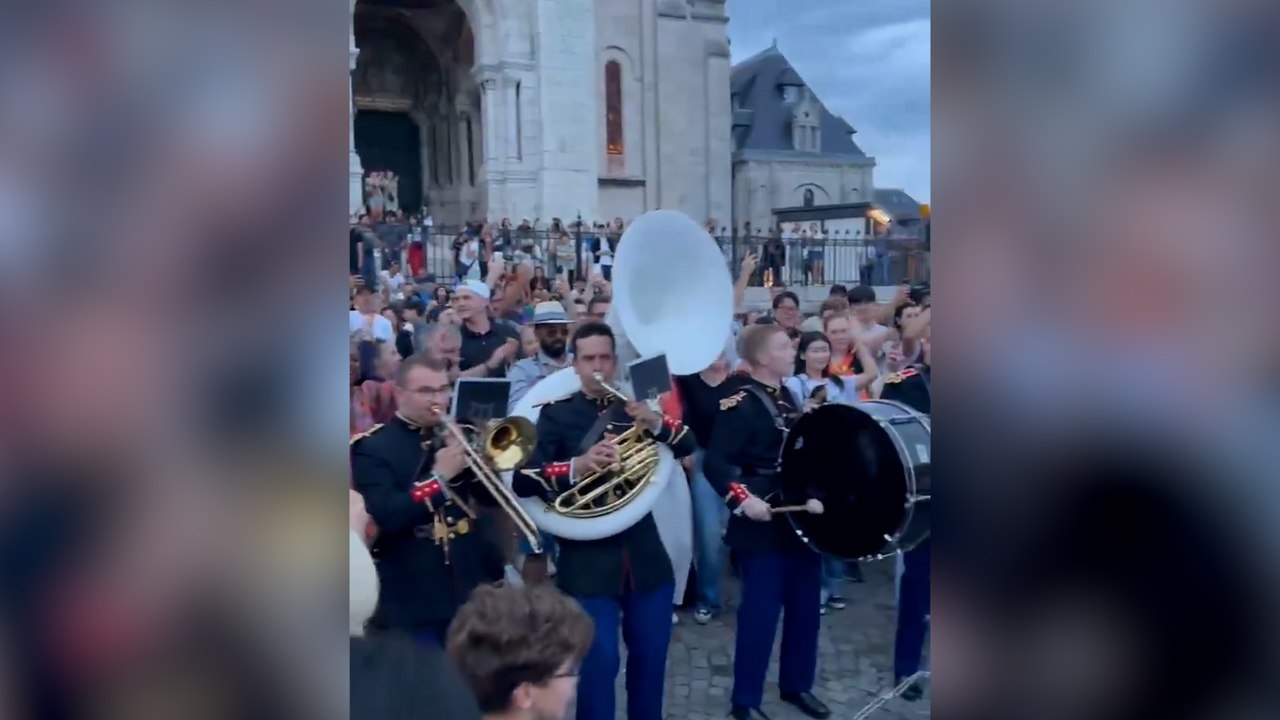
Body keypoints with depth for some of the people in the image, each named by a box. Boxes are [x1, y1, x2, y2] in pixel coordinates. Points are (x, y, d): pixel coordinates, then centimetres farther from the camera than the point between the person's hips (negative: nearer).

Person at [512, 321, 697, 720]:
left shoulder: (634, 405, 8)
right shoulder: (556, 413, -3)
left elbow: (688, 445, -2)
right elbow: (522, 480, -13)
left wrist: (656, 423, -22)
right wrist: (576, 466, -29)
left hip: (645, 555, 4)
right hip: (588, 561, -4)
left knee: (651, 657, 15)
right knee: (599, 663, -2)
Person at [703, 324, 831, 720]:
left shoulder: (789, 398, 11)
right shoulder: (740, 404, -15)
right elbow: (714, 462, -20)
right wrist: (743, 498, -30)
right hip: (764, 526, -8)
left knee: (805, 607, 16)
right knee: (760, 611, -1)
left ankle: (797, 684, 34)